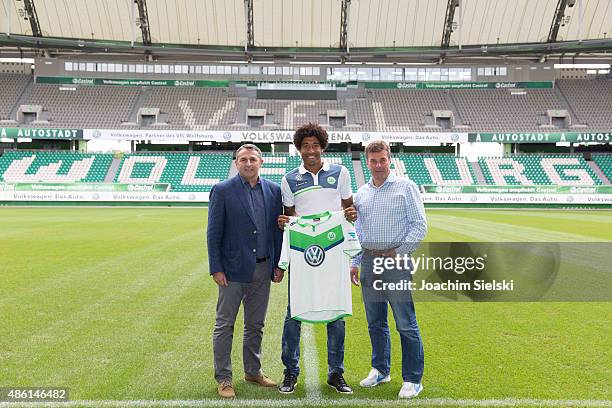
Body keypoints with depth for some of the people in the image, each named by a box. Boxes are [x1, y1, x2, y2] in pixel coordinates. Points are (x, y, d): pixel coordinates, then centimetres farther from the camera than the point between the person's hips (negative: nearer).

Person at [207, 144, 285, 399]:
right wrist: (216, 269, -10)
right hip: (234, 269, -4)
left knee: (256, 325, 16)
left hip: (262, 270, 4)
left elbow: (278, 229, 8)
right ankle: (223, 378, 20)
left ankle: (253, 371, 32)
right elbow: (214, 233, -6)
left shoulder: (273, 190, 5)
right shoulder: (222, 191, -6)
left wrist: (278, 265, 4)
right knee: (225, 325, 6)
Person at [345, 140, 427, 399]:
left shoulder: (405, 187, -1)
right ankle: (380, 370, 30)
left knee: (406, 325, -2)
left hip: (396, 261, -5)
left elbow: (419, 226, -4)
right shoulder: (361, 192, 14)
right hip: (369, 261, 5)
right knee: (375, 322, 14)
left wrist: (398, 252, -11)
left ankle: (412, 379, 11)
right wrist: (354, 263, 12)